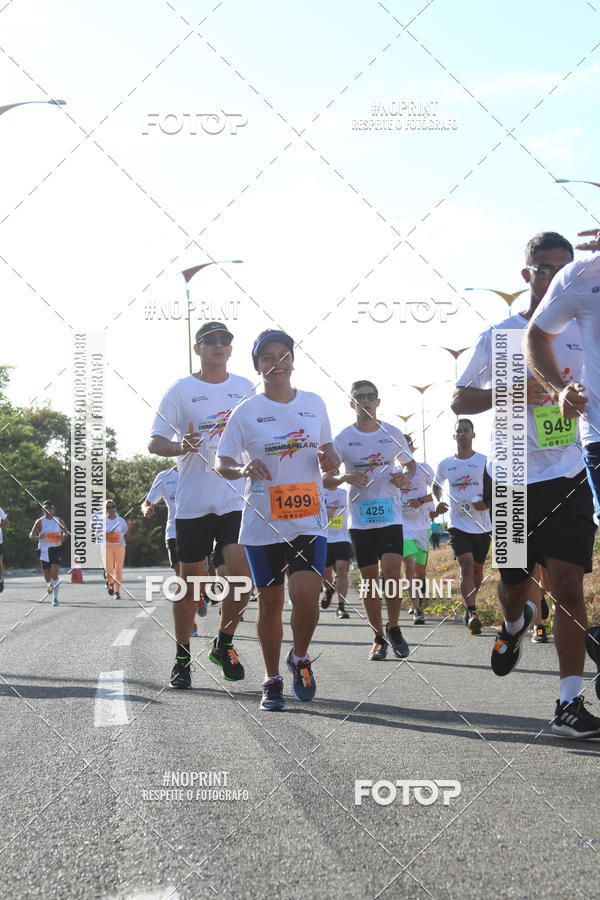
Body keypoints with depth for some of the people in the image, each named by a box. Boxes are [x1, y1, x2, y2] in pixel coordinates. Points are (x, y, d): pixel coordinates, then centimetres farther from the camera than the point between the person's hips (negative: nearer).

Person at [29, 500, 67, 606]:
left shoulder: (58, 520, 5)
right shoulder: (40, 521, 0)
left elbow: (65, 532, 17)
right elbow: (31, 535, 0)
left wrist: (63, 536, -6)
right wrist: (38, 537, -22)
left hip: (56, 549, -1)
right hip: (44, 550, 1)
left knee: (54, 573, -16)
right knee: (47, 576, 6)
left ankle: (55, 598, -12)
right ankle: (49, 585, 44)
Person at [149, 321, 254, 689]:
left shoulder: (246, 388, 10)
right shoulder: (181, 390, 2)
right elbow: (155, 442, -1)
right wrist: (180, 447, -21)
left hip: (237, 497, 1)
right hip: (193, 501, -1)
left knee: (242, 570, -14)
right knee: (190, 580, 2)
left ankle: (224, 645, 7)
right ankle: (182, 657, 17)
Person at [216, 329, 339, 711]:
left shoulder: (314, 403, 7)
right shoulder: (247, 411, 0)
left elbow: (326, 448, 19)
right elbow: (222, 462, 2)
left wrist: (330, 459, -4)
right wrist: (244, 469, -20)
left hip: (309, 518, 1)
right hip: (263, 522, -1)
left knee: (307, 597, -14)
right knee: (270, 603, 4)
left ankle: (300, 658, 14)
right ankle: (272, 680, 21)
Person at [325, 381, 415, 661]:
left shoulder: (393, 434, 4)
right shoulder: (343, 439, 1)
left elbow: (410, 463, 20)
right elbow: (325, 480, 3)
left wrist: (405, 475, -3)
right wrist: (344, 477, -18)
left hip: (390, 515, 0)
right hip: (359, 519, 0)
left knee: (392, 571, -16)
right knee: (369, 579, 3)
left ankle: (393, 628, 5)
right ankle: (378, 637, 16)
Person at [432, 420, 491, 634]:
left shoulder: (485, 462, 0)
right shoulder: (445, 465, 6)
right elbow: (436, 485, 25)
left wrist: (487, 501, -17)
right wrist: (439, 502, 5)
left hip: (482, 526, 1)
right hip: (458, 525, -1)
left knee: (477, 569, 11)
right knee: (466, 566, -18)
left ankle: (470, 605, 35)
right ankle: (472, 613, -24)